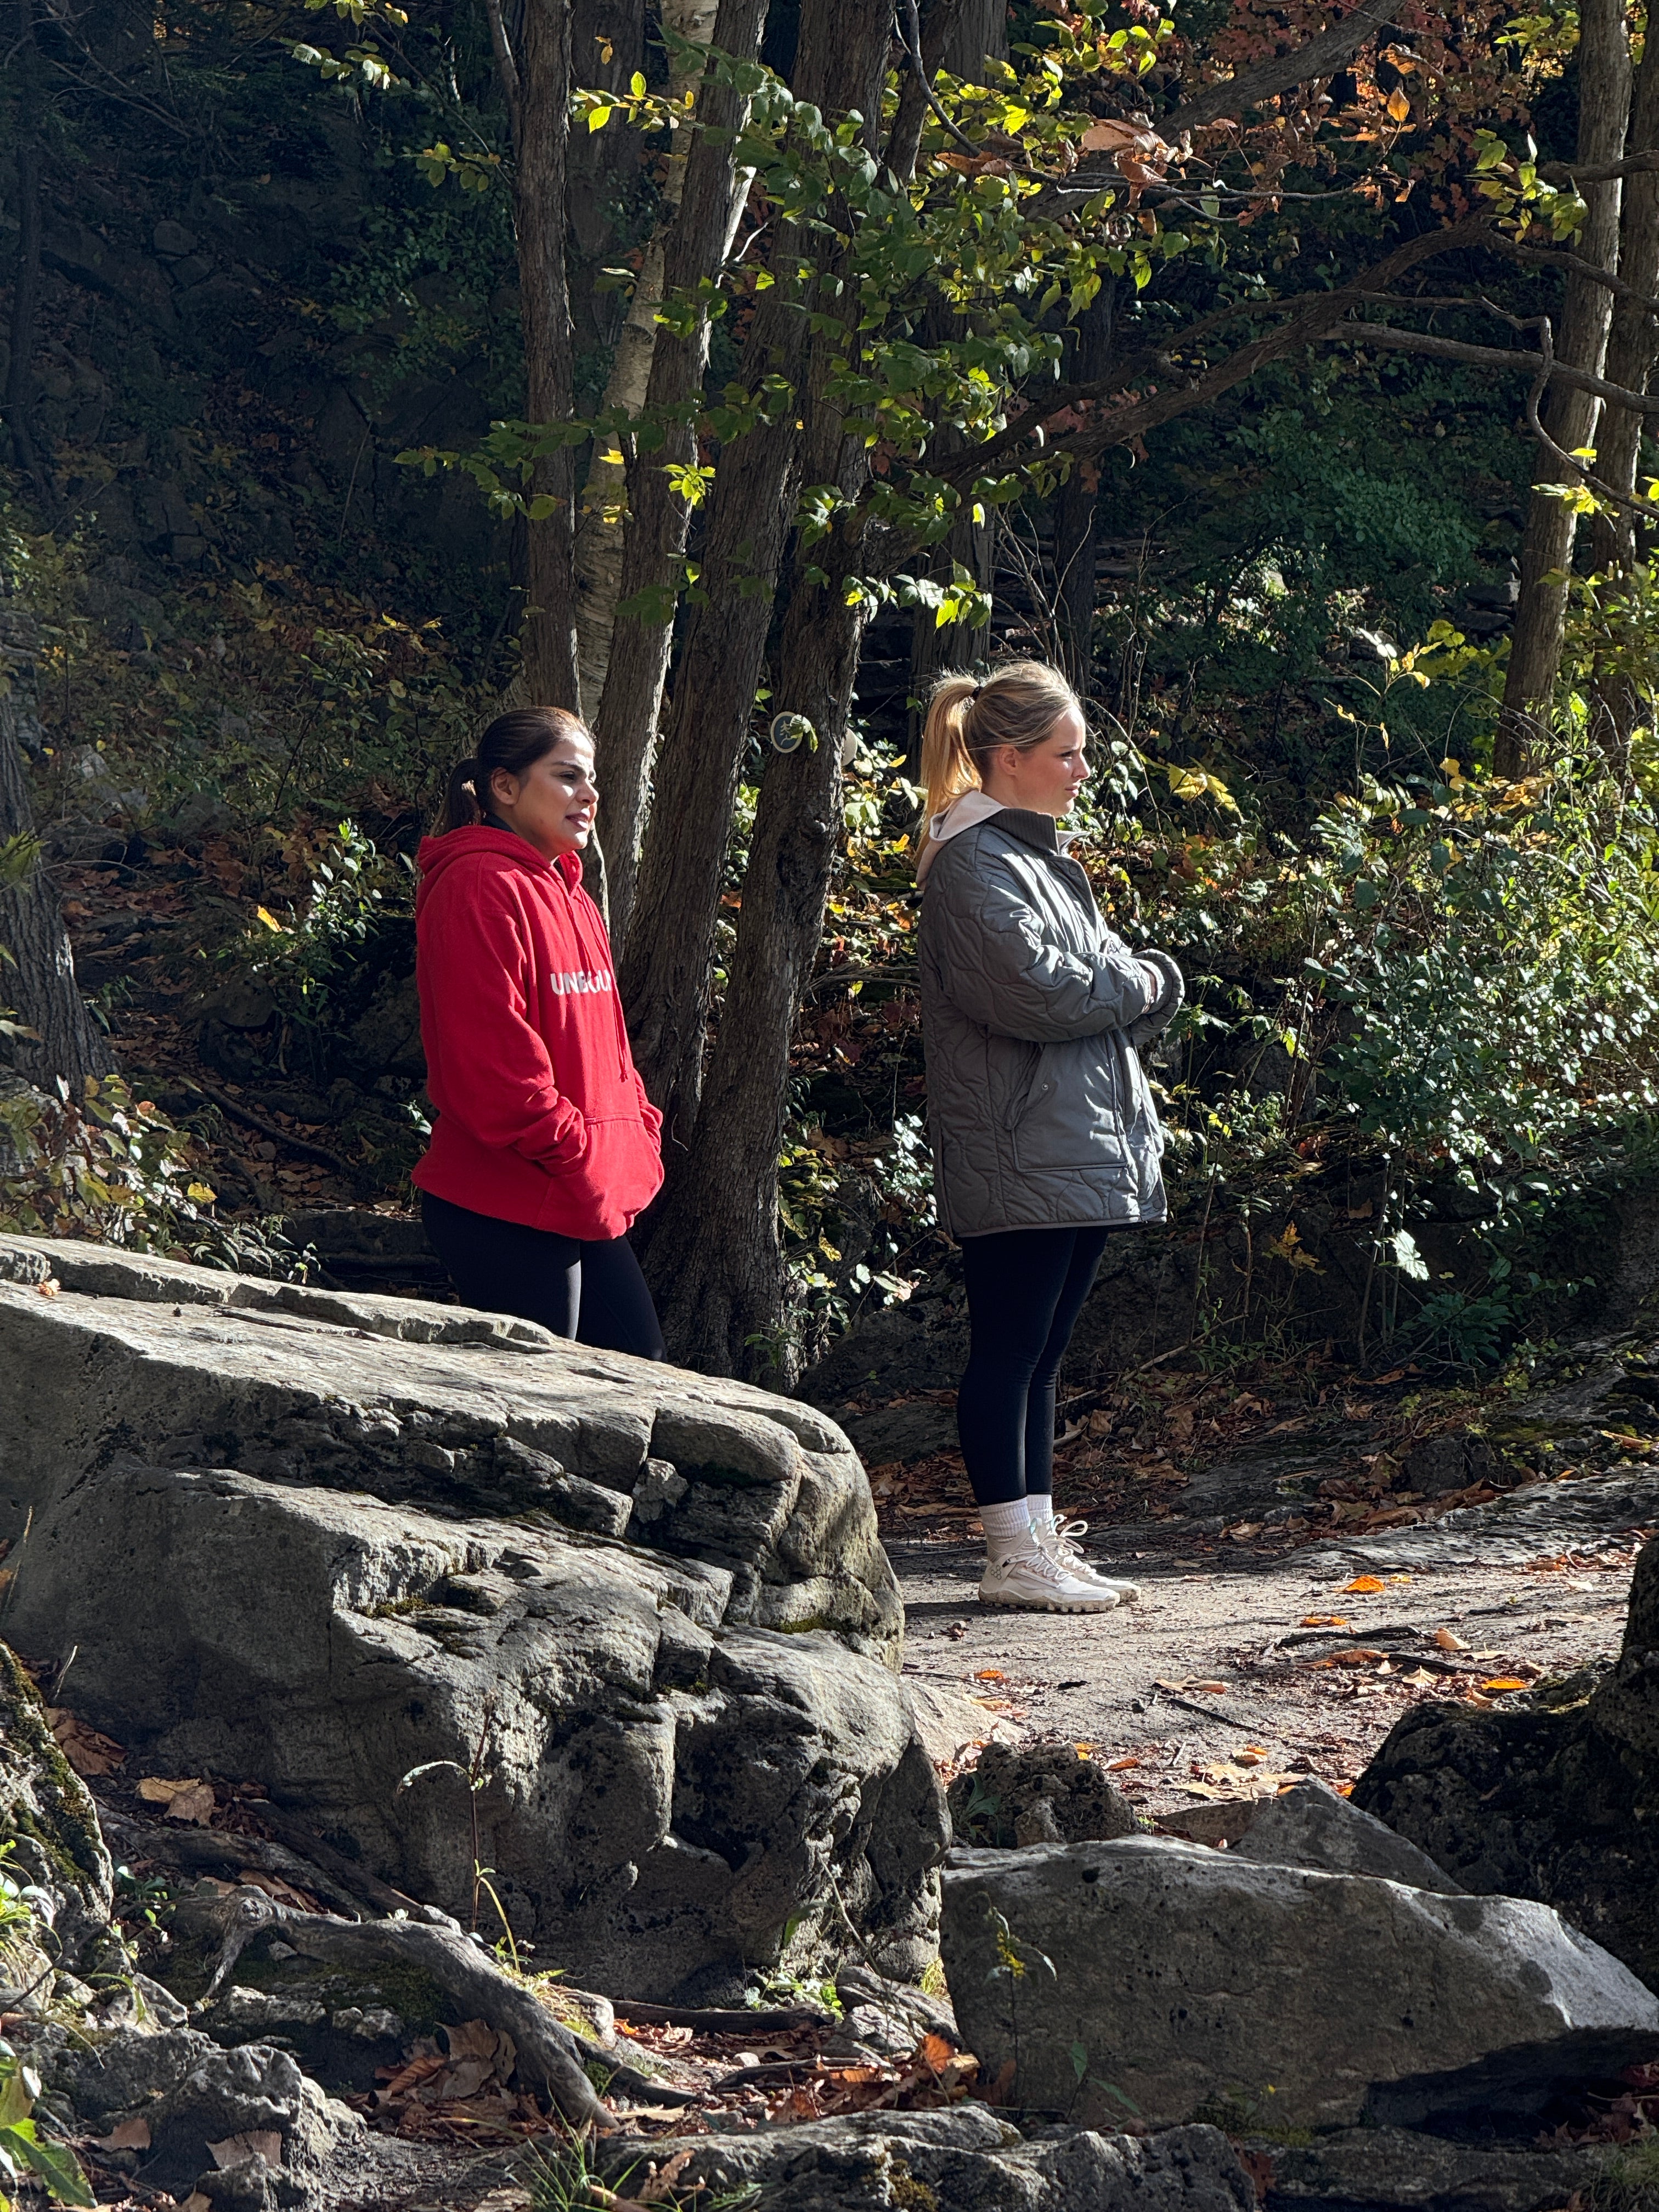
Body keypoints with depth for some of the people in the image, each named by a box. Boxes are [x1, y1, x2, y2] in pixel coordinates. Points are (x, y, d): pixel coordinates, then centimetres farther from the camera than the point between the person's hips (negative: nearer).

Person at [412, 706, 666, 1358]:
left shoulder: (566, 898, 19)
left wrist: (639, 1135, 9)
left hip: (587, 1202, 10)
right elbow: (492, 1058, -21)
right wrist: (573, 1153, -18)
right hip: (505, 1209, -10)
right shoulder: (480, 890, -14)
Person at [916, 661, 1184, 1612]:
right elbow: (1028, 989, -22)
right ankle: (1016, 1556, -2)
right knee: (1011, 1353, -5)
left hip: (1087, 1154, 10)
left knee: (1042, 1356, 12)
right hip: (1019, 1163, -10)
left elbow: (1122, 980, 20)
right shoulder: (974, 863, -11)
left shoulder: (1042, 854, 20)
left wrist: (1145, 983, -3)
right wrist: (1134, 985, -7)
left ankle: (1044, 1544, 15)